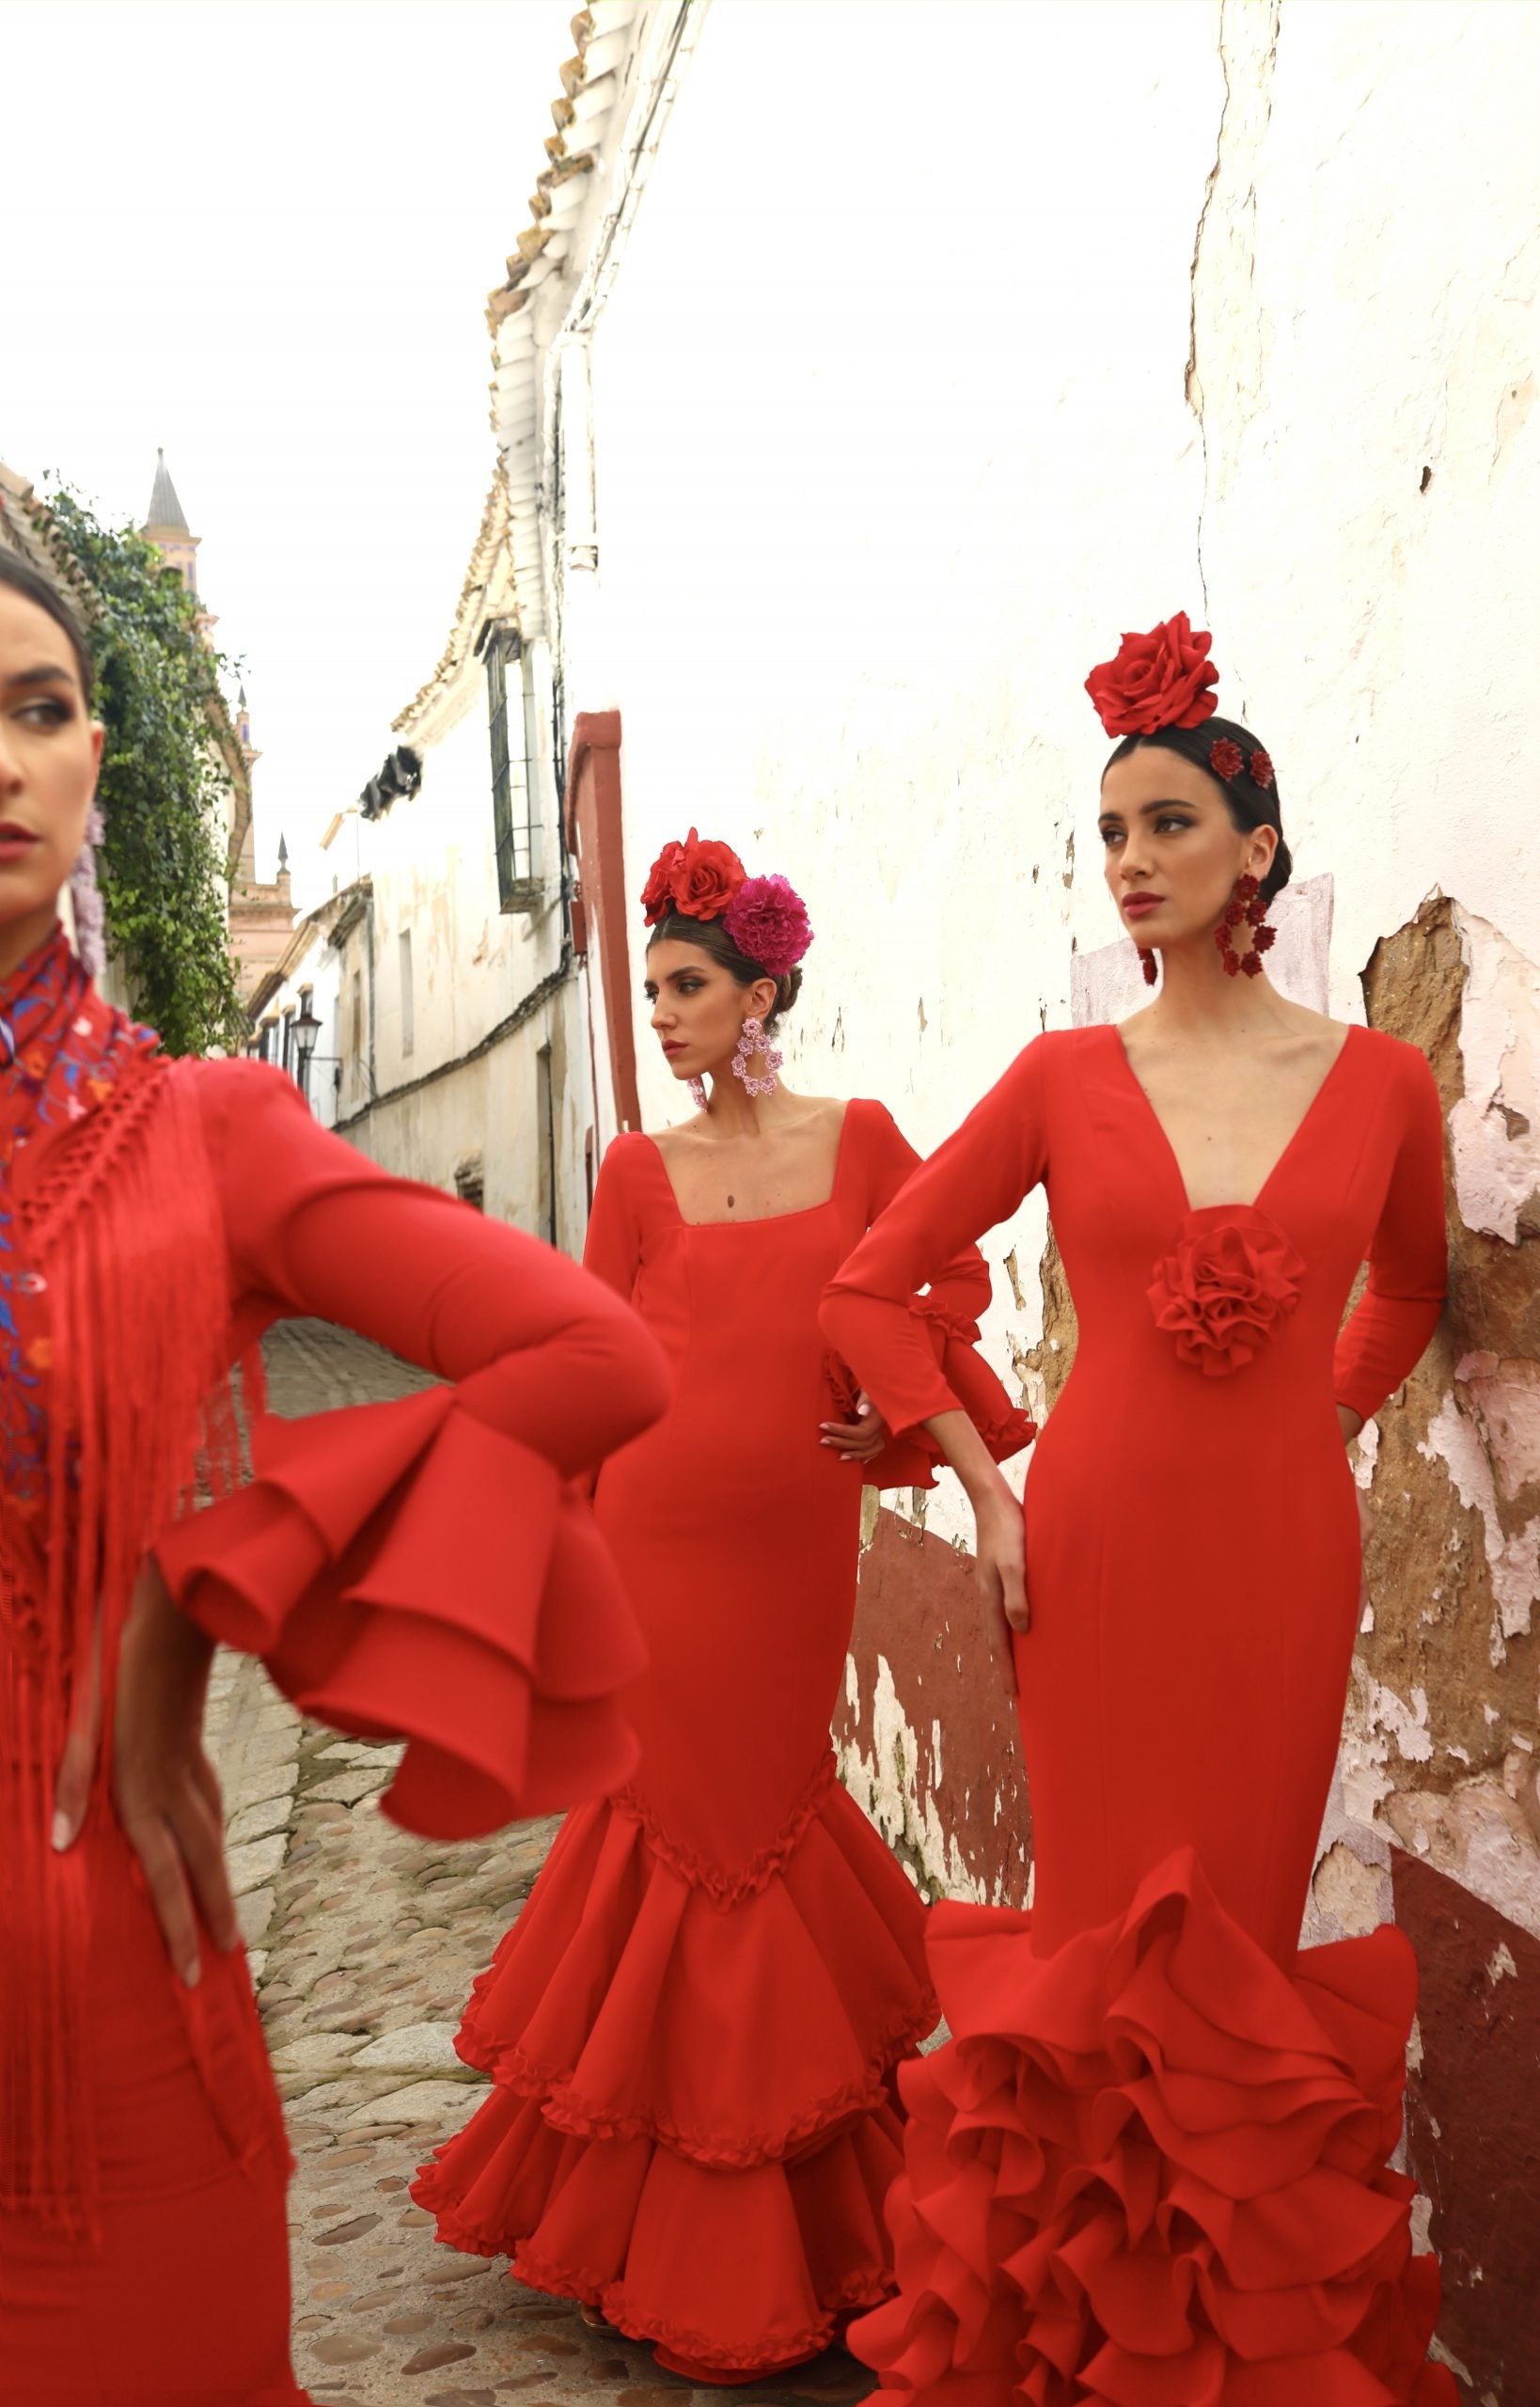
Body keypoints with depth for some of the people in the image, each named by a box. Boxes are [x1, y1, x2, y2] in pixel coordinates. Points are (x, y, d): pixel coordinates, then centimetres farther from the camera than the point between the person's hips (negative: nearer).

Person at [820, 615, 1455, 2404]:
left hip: (1282, 1552, 1)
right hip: (1098, 1546, 0)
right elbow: (869, 1287, 4)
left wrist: (1318, 1425, 7)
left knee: (1245, 1925, 9)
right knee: (1116, 1923, 6)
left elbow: (1407, 1296, 20)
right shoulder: (1065, 1079, 0)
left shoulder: (1380, 1082, 1)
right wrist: (983, 1489, -2)